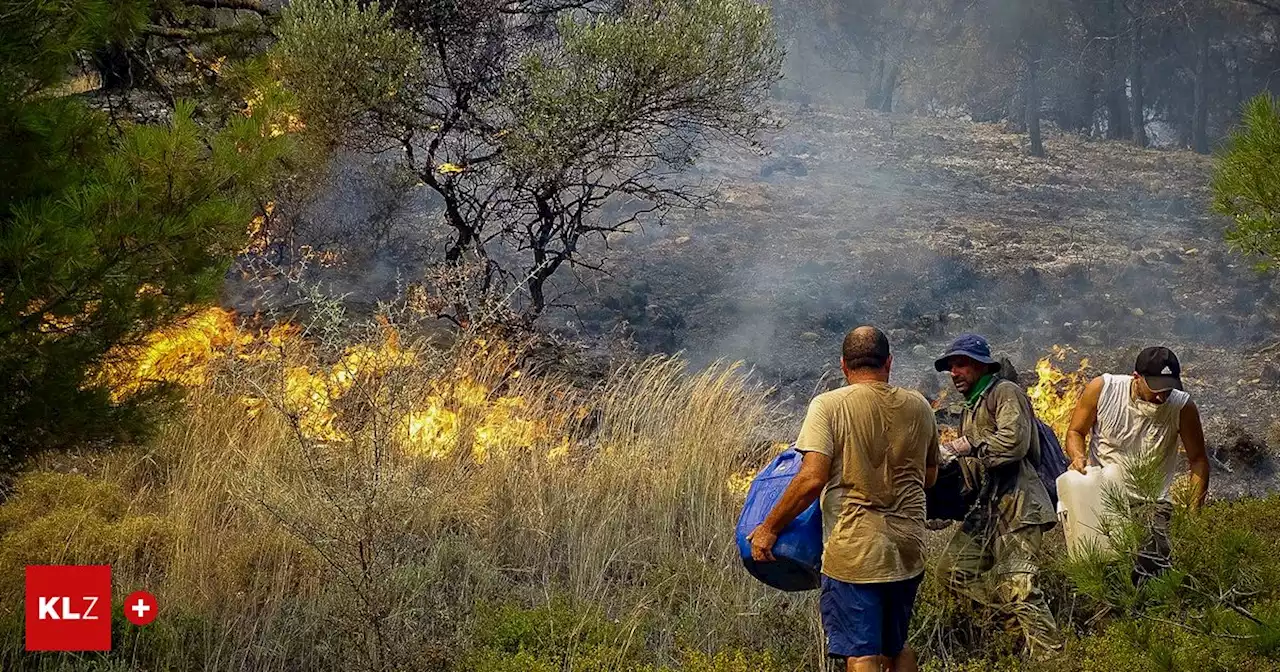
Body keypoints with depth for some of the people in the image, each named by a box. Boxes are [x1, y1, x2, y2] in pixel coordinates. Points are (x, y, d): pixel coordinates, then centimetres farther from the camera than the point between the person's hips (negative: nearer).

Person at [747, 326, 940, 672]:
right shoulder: (919, 407, 4)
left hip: (853, 553, -5)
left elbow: (812, 479, -18)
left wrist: (769, 528, -9)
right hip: (908, 550, 5)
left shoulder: (829, 405, -10)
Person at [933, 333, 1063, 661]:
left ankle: (1051, 656, -11)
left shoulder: (1005, 392, -5)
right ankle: (1017, 619, 14)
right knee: (954, 569, 9)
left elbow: (1012, 443, -21)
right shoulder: (971, 407, 23)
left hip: (1016, 504, -10)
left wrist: (964, 447, -14)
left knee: (1016, 584, -17)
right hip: (985, 506, 10)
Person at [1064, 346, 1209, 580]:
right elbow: (1075, 432, 3)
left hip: (1151, 506, 0)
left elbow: (1198, 460, -1)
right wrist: (1078, 456, -19)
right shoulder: (1102, 389, -11)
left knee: (1154, 575, -16)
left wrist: (1194, 512, -9)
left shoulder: (1183, 407, -10)